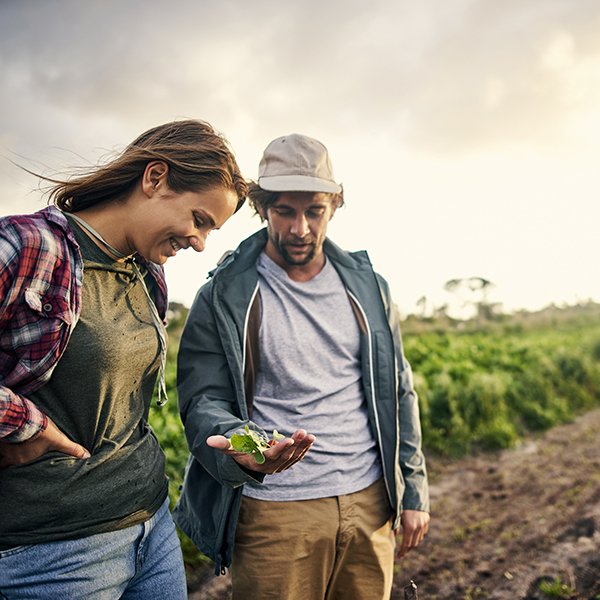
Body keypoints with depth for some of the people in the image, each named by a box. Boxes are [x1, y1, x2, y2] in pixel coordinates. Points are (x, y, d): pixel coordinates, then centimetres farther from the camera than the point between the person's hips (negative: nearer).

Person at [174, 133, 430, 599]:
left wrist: (414, 490, 9)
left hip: (370, 502, 4)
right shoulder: (223, 298, -4)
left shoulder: (367, 287, 7)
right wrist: (236, 445, -30)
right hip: (275, 511, -3)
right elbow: (203, 402, -7)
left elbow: (398, 391, 11)